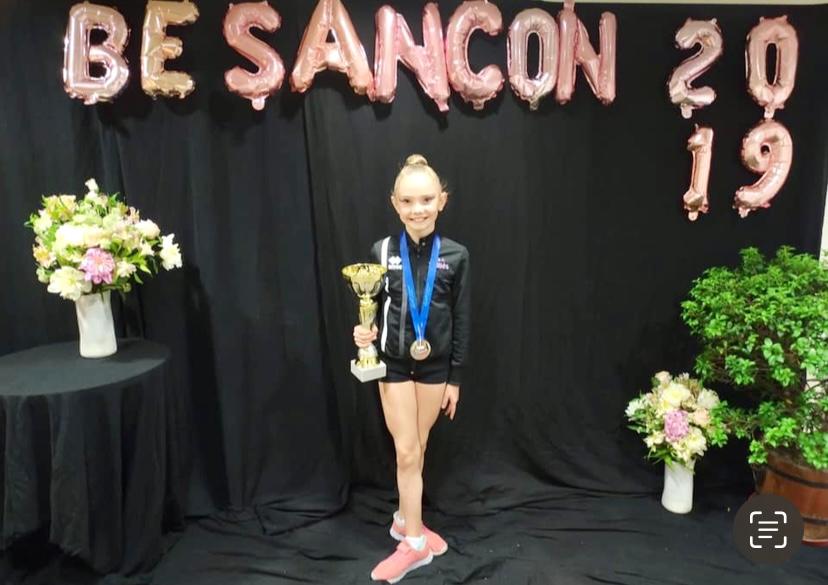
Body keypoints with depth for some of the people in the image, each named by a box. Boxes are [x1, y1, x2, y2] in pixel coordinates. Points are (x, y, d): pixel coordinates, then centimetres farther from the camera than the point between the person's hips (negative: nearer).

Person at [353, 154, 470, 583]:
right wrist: (365, 333, -21)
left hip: (434, 365, 1)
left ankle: (404, 520, 36)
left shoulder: (455, 255, -6)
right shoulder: (382, 252, -7)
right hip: (394, 364, -1)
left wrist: (456, 377, 0)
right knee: (406, 452, 3)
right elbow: (373, 310, 1)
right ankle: (415, 542, 19)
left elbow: (461, 321, -2)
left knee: (417, 449, 15)